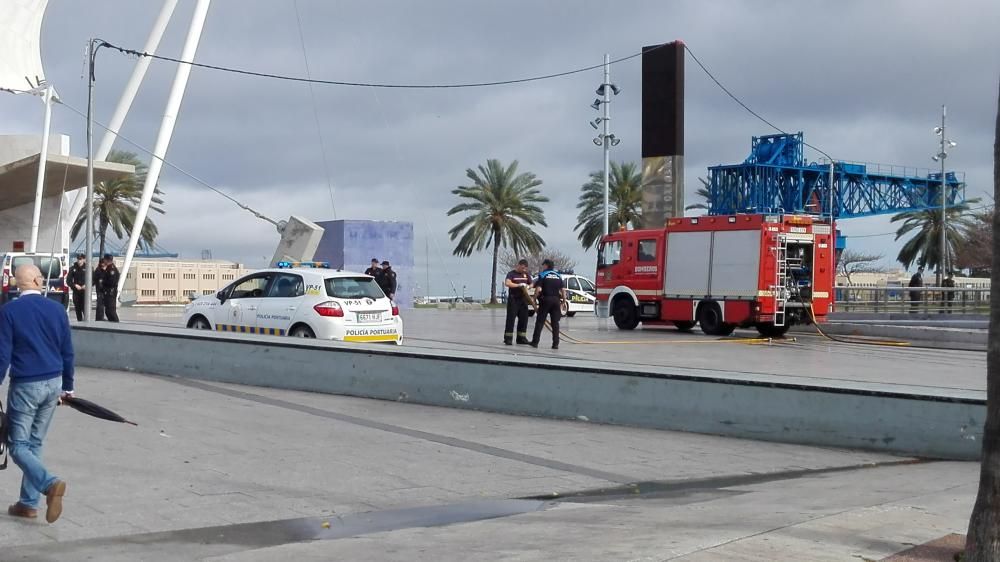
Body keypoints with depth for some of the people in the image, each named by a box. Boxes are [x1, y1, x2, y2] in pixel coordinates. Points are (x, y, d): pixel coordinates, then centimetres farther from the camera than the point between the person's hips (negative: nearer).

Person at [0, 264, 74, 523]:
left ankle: (50, 483, -23)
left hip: (25, 385, -5)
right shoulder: (57, 309, 3)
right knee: (35, 443, 14)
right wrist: (67, 387, 17)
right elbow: (67, 352, 8)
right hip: (53, 384, 5)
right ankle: (29, 503, 16)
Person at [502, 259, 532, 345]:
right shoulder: (511, 274, -6)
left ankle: (521, 337, 17)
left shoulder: (526, 274, 11)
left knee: (523, 319, 7)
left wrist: (528, 286, -8)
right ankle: (508, 338, -5)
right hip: (513, 299, -6)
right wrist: (519, 285, -31)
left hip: (523, 299, 6)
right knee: (511, 319, -7)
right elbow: (507, 283, -22)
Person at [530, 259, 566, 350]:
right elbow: (563, 290, 7)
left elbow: (539, 289, -12)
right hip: (556, 300, 4)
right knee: (555, 323, 5)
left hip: (545, 300, -4)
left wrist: (534, 300, -4)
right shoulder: (558, 276, 12)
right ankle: (555, 344, 1)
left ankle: (535, 342, 4)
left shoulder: (542, 275, -3)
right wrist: (563, 302, 12)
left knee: (540, 322, 3)